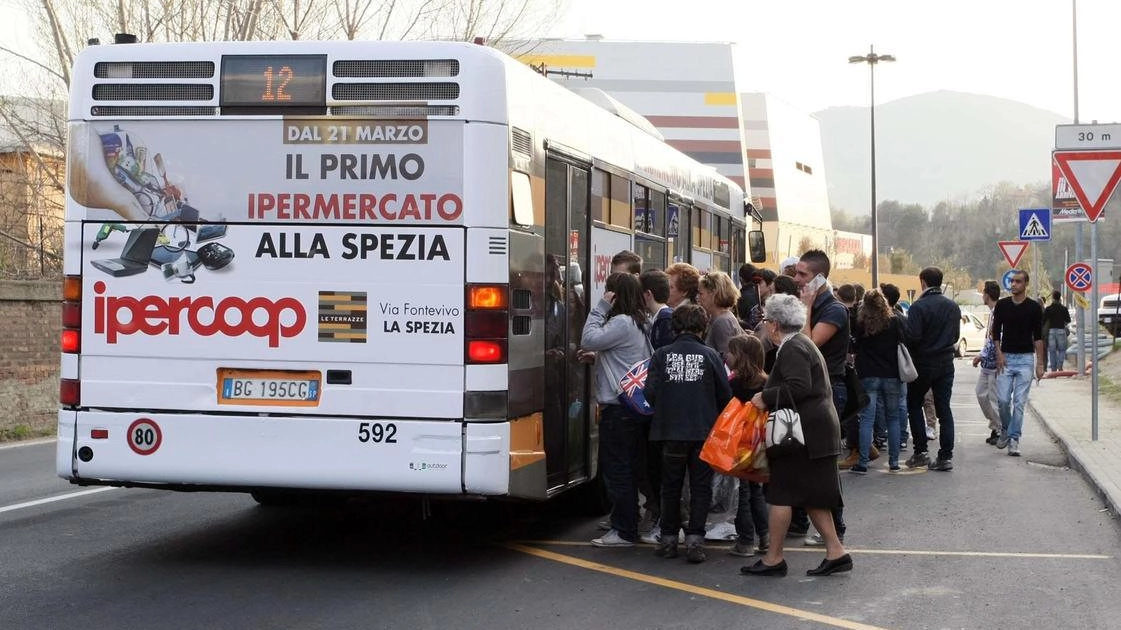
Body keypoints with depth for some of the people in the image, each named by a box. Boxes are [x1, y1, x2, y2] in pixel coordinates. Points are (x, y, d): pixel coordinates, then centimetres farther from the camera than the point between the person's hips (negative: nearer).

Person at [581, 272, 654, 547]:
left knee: (616, 469, -6)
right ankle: (625, 525, 22)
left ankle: (624, 532, -3)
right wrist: (597, 356, 10)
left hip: (617, 407, -10)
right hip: (632, 405, 10)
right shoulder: (637, 323, 15)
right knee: (625, 468, 15)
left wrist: (600, 308, -13)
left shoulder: (621, 323, -16)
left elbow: (588, 340, -20)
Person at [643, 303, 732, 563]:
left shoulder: (662, 355, -2)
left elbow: (650, 392, -6)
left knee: (671, 486, 13)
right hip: (704, 432, -1)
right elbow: (725, 395, -1)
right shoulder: (710, 356, -3)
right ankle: (694, 540, 1)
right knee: (700, 487, 7)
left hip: (671, 432, 1)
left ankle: (669, 539, 17)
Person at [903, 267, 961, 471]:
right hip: (946, 363, 5)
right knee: (944, 408, 7)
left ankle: (920, 451, 6)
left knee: (914, 405, 12)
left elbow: (912, 337, -21)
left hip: (923, 363, -5)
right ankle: (946, 456, 2)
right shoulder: (953, 307, 3)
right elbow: (956, 335, 9)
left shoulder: (918, 307, -16)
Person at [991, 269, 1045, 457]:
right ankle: (1005, 430, 21)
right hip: (1006, 358, 2)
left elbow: (1038, 337, 0)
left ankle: (1014, 439, 0)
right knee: (1003, 399, -4)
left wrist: (1040, 363, -5)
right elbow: (996, 331, 8)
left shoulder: (1034, 307, -1)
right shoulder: (1002, 305, 4)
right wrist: (999, 354, -4)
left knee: (1019, 402, -4)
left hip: (1025, 358, -2)